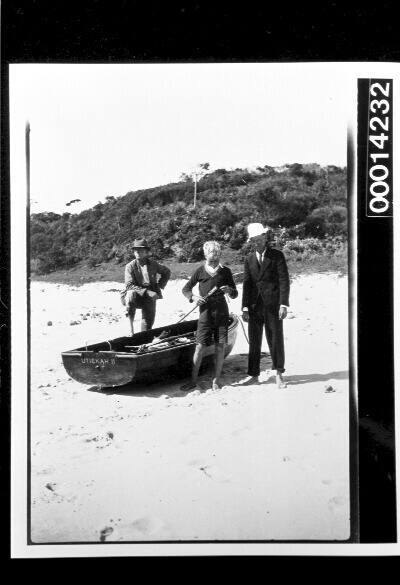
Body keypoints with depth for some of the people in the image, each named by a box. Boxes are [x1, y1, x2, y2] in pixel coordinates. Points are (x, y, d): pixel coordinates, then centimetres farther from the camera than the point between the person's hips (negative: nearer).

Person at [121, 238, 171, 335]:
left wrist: (159, 286, 6)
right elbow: (129, 285, -16)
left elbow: (167, 272, 18)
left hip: (149, 297, 3)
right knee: (131, 294, -35)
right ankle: (131, 327, -27)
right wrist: (146, 291, -25)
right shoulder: (130, 266, -7)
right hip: (136, 296, -3)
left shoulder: (152, 264, 2)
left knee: (148, 320, -4)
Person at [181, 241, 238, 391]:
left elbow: (235, 294, 11)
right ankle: (193, 380, 5)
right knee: (200, 346, -4)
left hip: (221, 311, 1)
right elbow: (185, 289, 10)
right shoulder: (200, 271, 3)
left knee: (220, 346, 1)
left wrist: (230, 290, -11)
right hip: (205, 311, -1)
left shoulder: (225, 271, 6)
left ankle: (216, 380, 11)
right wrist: (193, 297, -10)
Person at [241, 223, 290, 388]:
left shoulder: (277, 256, 1)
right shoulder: (249, 259, 11)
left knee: (276, 339, 0)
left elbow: (284, 281, -4)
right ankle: (254, 375, 17)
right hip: (254, 306, 3)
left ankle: (279, 374, 13)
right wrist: (245, 307, -1)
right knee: (254, 342, 7)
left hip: (273, 305, -3)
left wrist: (284, 304, -13)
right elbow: (246, 284, 8)